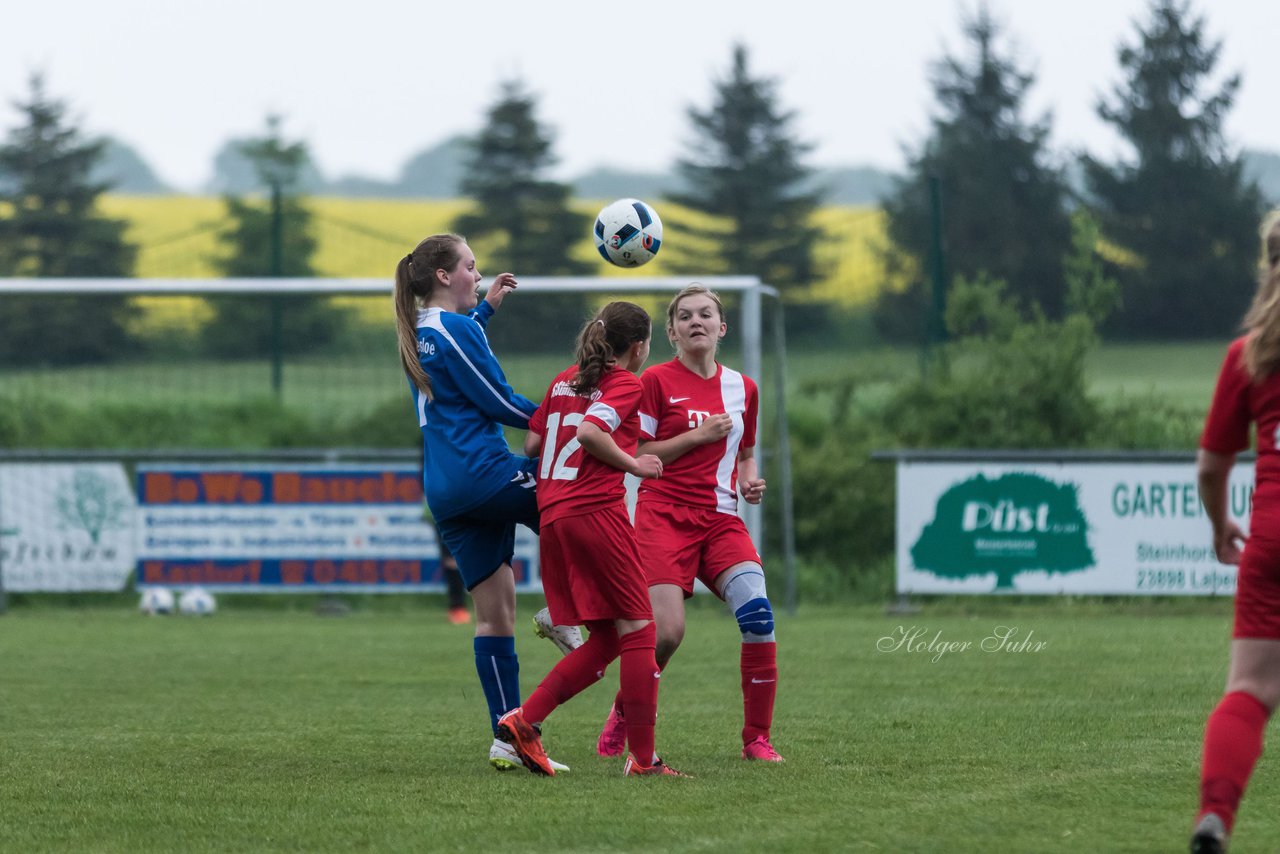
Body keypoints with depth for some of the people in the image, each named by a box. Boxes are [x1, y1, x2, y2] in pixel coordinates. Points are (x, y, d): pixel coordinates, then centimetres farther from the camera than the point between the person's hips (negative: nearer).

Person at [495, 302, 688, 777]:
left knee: (604, 642, 11)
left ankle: (524, 720, -1)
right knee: (637, 630, -3)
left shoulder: (565, 381, 19)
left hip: (552, 518, 8)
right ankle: (642, 757, -7)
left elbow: (531, 443, 18)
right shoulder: (626, 384, -2)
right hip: (597, 511, -8)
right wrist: (633, 464, -7)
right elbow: (589, 431, -18)